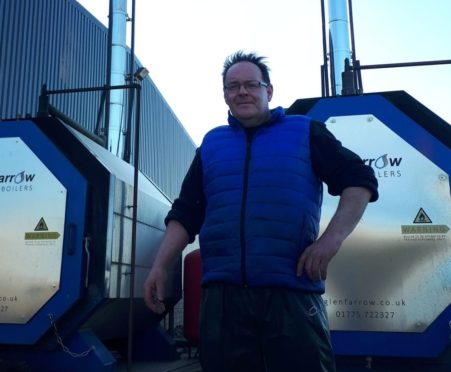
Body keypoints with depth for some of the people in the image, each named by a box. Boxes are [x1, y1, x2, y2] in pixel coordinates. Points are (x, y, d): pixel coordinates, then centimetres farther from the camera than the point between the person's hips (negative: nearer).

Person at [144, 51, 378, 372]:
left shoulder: (305, 132, 9)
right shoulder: (211, 144, 18)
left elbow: (359, 181, 5)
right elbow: (185, 213, 16)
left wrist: (332, 239, -9)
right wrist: (160, 267, 5)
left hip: (292, 292, -2)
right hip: (223, 295, 3)